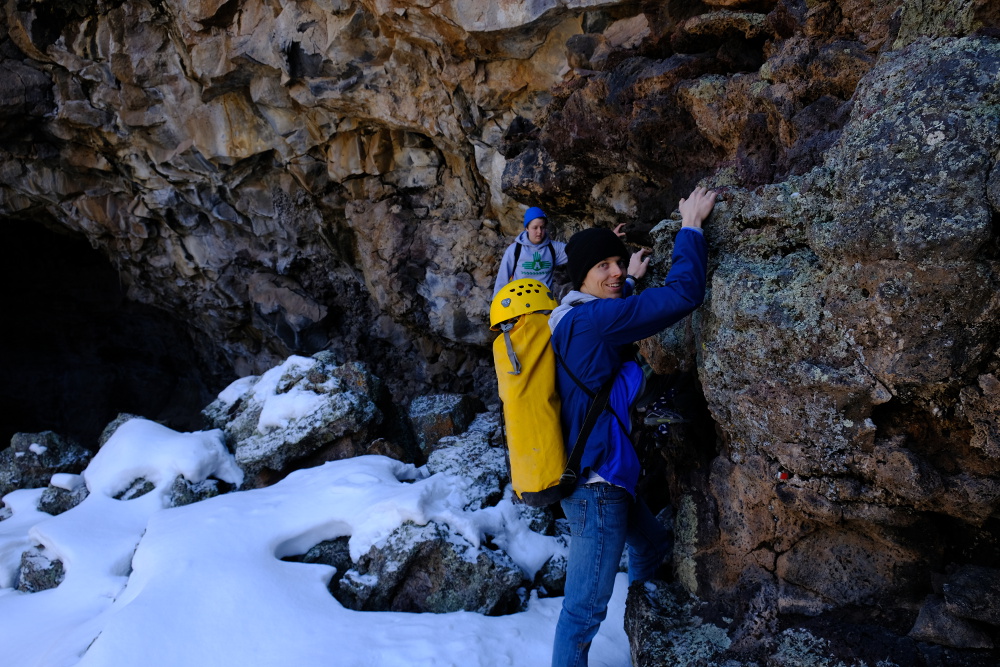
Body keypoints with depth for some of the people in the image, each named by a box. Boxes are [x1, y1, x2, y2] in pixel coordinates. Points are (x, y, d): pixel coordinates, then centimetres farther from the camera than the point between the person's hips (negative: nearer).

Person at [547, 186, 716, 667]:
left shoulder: (571, 318, 6)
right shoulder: (591, 320, -23)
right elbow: (684, 293, -25)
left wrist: (631, 280, 36)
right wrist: (691, 224, -13)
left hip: (594, 478, 11)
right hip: (596, 488, -11)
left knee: (654, 545, 31)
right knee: (584, 610, -1)